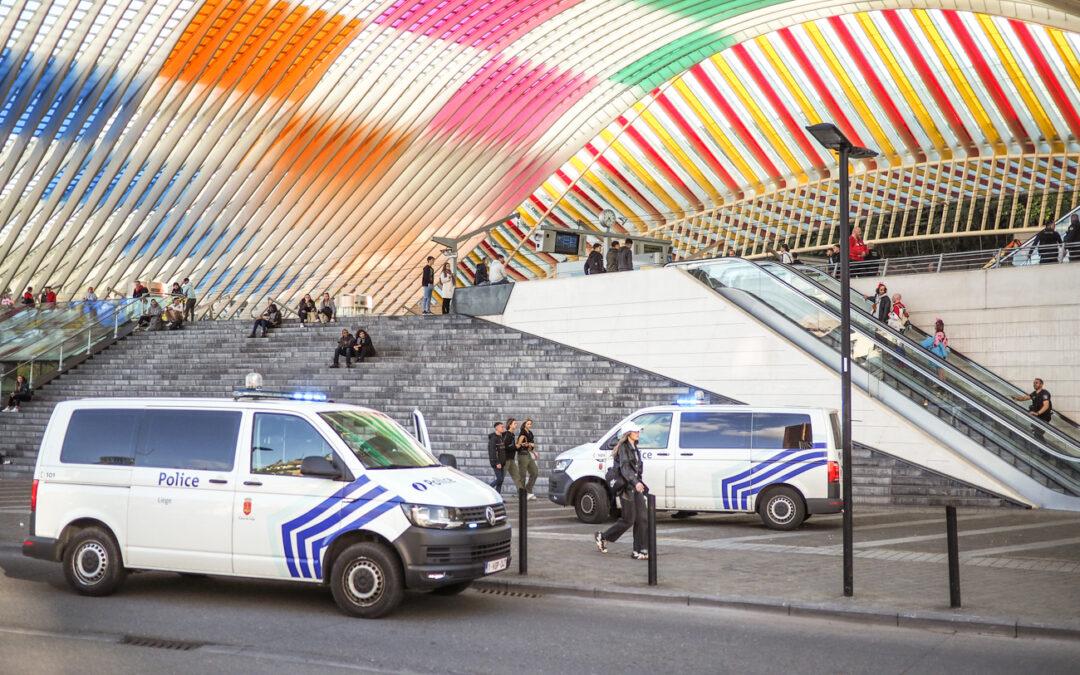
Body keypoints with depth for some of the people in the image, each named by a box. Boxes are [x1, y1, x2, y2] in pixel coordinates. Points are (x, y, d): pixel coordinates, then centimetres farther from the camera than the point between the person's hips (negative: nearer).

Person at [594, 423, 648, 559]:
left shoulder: (635, 448, 17)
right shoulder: (623, 448, -10)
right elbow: (624, 467, -23)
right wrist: (635, 482, -36)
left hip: (636, 486, 8)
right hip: (626, 487, -8)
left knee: (641, 518, 0)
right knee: (628, 520, -5)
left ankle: (639, 551, 1)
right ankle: (602, 537, 13)